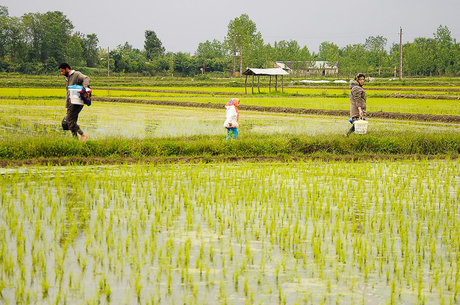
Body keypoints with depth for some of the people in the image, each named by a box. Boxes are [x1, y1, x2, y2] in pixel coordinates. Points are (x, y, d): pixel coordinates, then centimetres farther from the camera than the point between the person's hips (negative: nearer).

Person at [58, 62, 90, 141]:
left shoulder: (77, 74, -4)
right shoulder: (67, 78, 24)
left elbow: (86, 78, -23)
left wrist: (85, 86, -44)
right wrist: (67, 107, 25)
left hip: (77, 102, -9)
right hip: (71, 103, 9)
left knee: (69, 119, -17)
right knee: (72, 122, 4)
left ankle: (83, 135, -14)